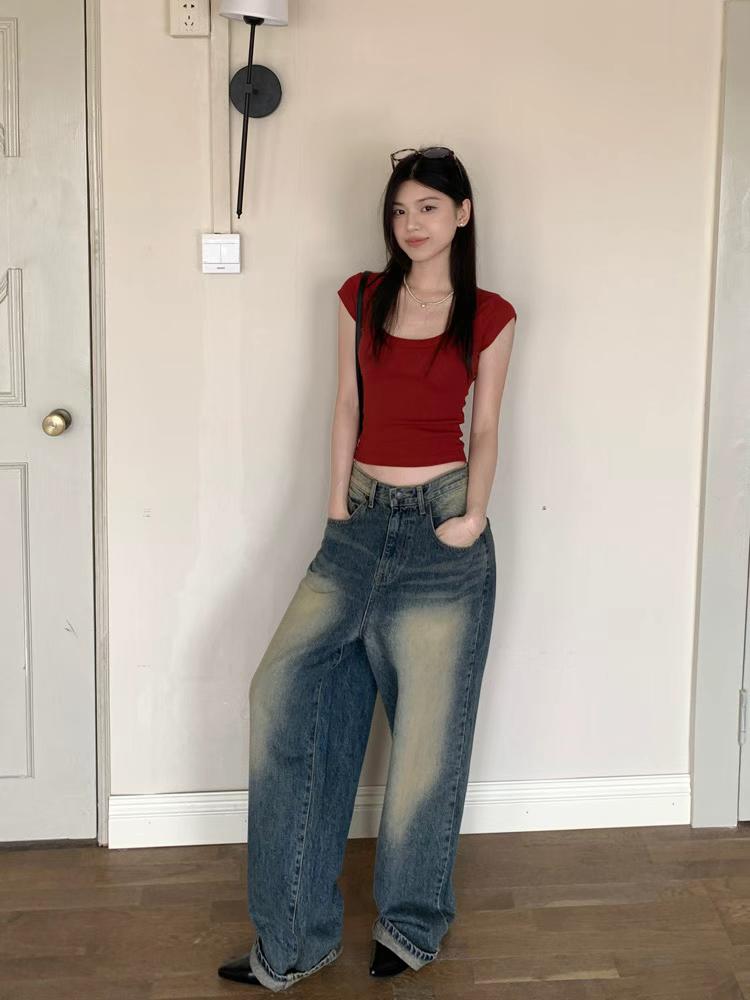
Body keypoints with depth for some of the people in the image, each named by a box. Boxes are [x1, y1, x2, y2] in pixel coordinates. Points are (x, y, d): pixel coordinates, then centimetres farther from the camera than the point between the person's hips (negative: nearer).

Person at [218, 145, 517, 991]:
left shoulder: (489, 316, 1)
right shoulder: (362, 297, 8)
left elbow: (484, 428, 4)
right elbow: (347, 408, 9)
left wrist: (474, 514, -9)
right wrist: (337, 505, 2)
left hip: (440, 527, -3)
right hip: (362, 519, 3)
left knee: (428, 727, 4)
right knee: (284, 691, -7)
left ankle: (411, 921, 26)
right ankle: (294, 937, 4)